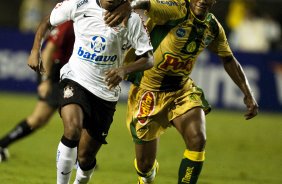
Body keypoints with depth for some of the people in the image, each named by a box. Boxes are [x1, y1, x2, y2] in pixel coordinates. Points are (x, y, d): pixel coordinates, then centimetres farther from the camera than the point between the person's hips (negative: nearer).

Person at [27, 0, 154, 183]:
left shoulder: (132, 20, -9)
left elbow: (148, 59, -8)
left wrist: (124, 69, -27)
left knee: (86, 156, 6)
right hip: (76, 80, -1)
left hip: (106, 91, 1)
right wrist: (35, 51, -1)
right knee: (72, 130, -31)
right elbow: (48, 21, 10)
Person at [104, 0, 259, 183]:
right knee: (145, 164, 6)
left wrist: (248, 94, 7)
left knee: (198, 140, -23)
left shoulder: (213, 27, -1)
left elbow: (229, 59, 14)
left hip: (182, 89, 4)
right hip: (148, 90, -4)